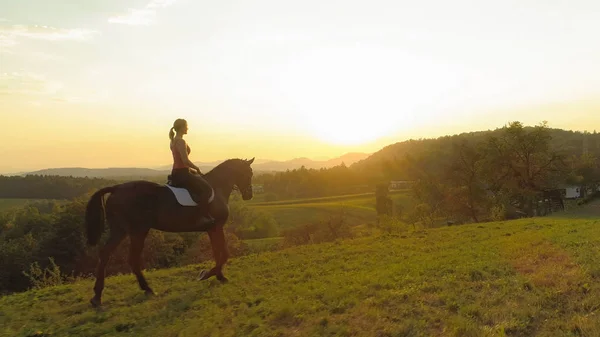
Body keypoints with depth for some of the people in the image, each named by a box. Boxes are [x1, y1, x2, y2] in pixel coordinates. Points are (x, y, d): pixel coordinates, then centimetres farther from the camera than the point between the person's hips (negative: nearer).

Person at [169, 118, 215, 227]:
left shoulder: (174, 141, 15)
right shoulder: (181, 142, -15)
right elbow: (185, 161, -22)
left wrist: (194, 169, 17)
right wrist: (197, 168, -8)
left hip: (176, 172, 11)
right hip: (181, 173, -11)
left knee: (200, 178, 24)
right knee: (206, 188, -14)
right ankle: (202, 217, -19)